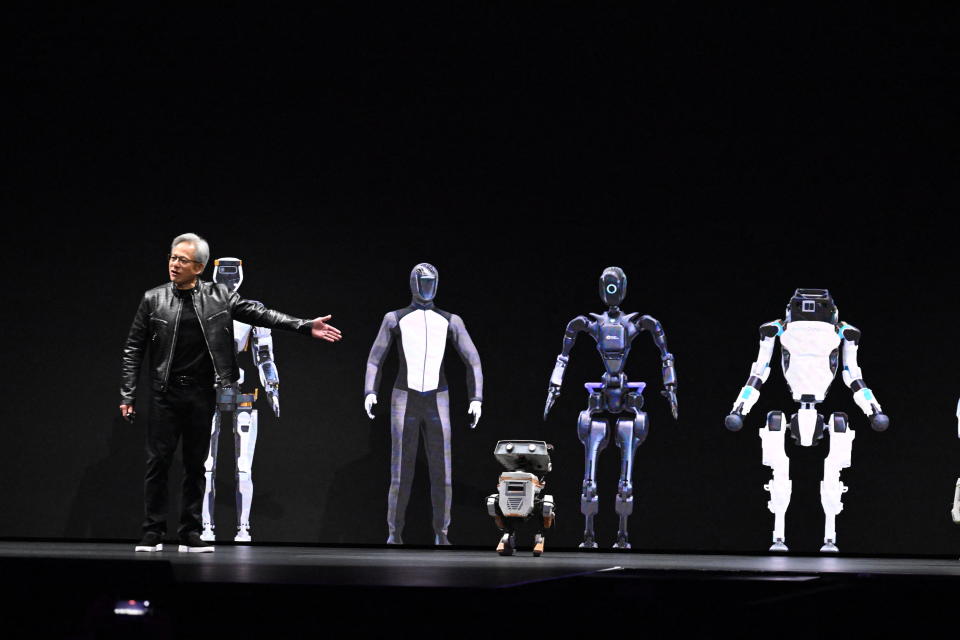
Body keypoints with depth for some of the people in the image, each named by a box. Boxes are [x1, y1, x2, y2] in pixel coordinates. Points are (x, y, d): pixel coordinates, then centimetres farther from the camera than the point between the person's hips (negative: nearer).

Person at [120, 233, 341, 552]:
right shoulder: (154, 300, 2)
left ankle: (190, 535, 13)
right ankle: (153, 534, 5)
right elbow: (133, 350, 4)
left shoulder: (218, 296, 4)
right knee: (157, 462, -2)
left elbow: (259, 313, 2)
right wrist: (128, 395, -2)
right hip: (166, 394, -1)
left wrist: (305, 326, -7)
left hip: (202, 394, 1)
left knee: (196, 466, 6)